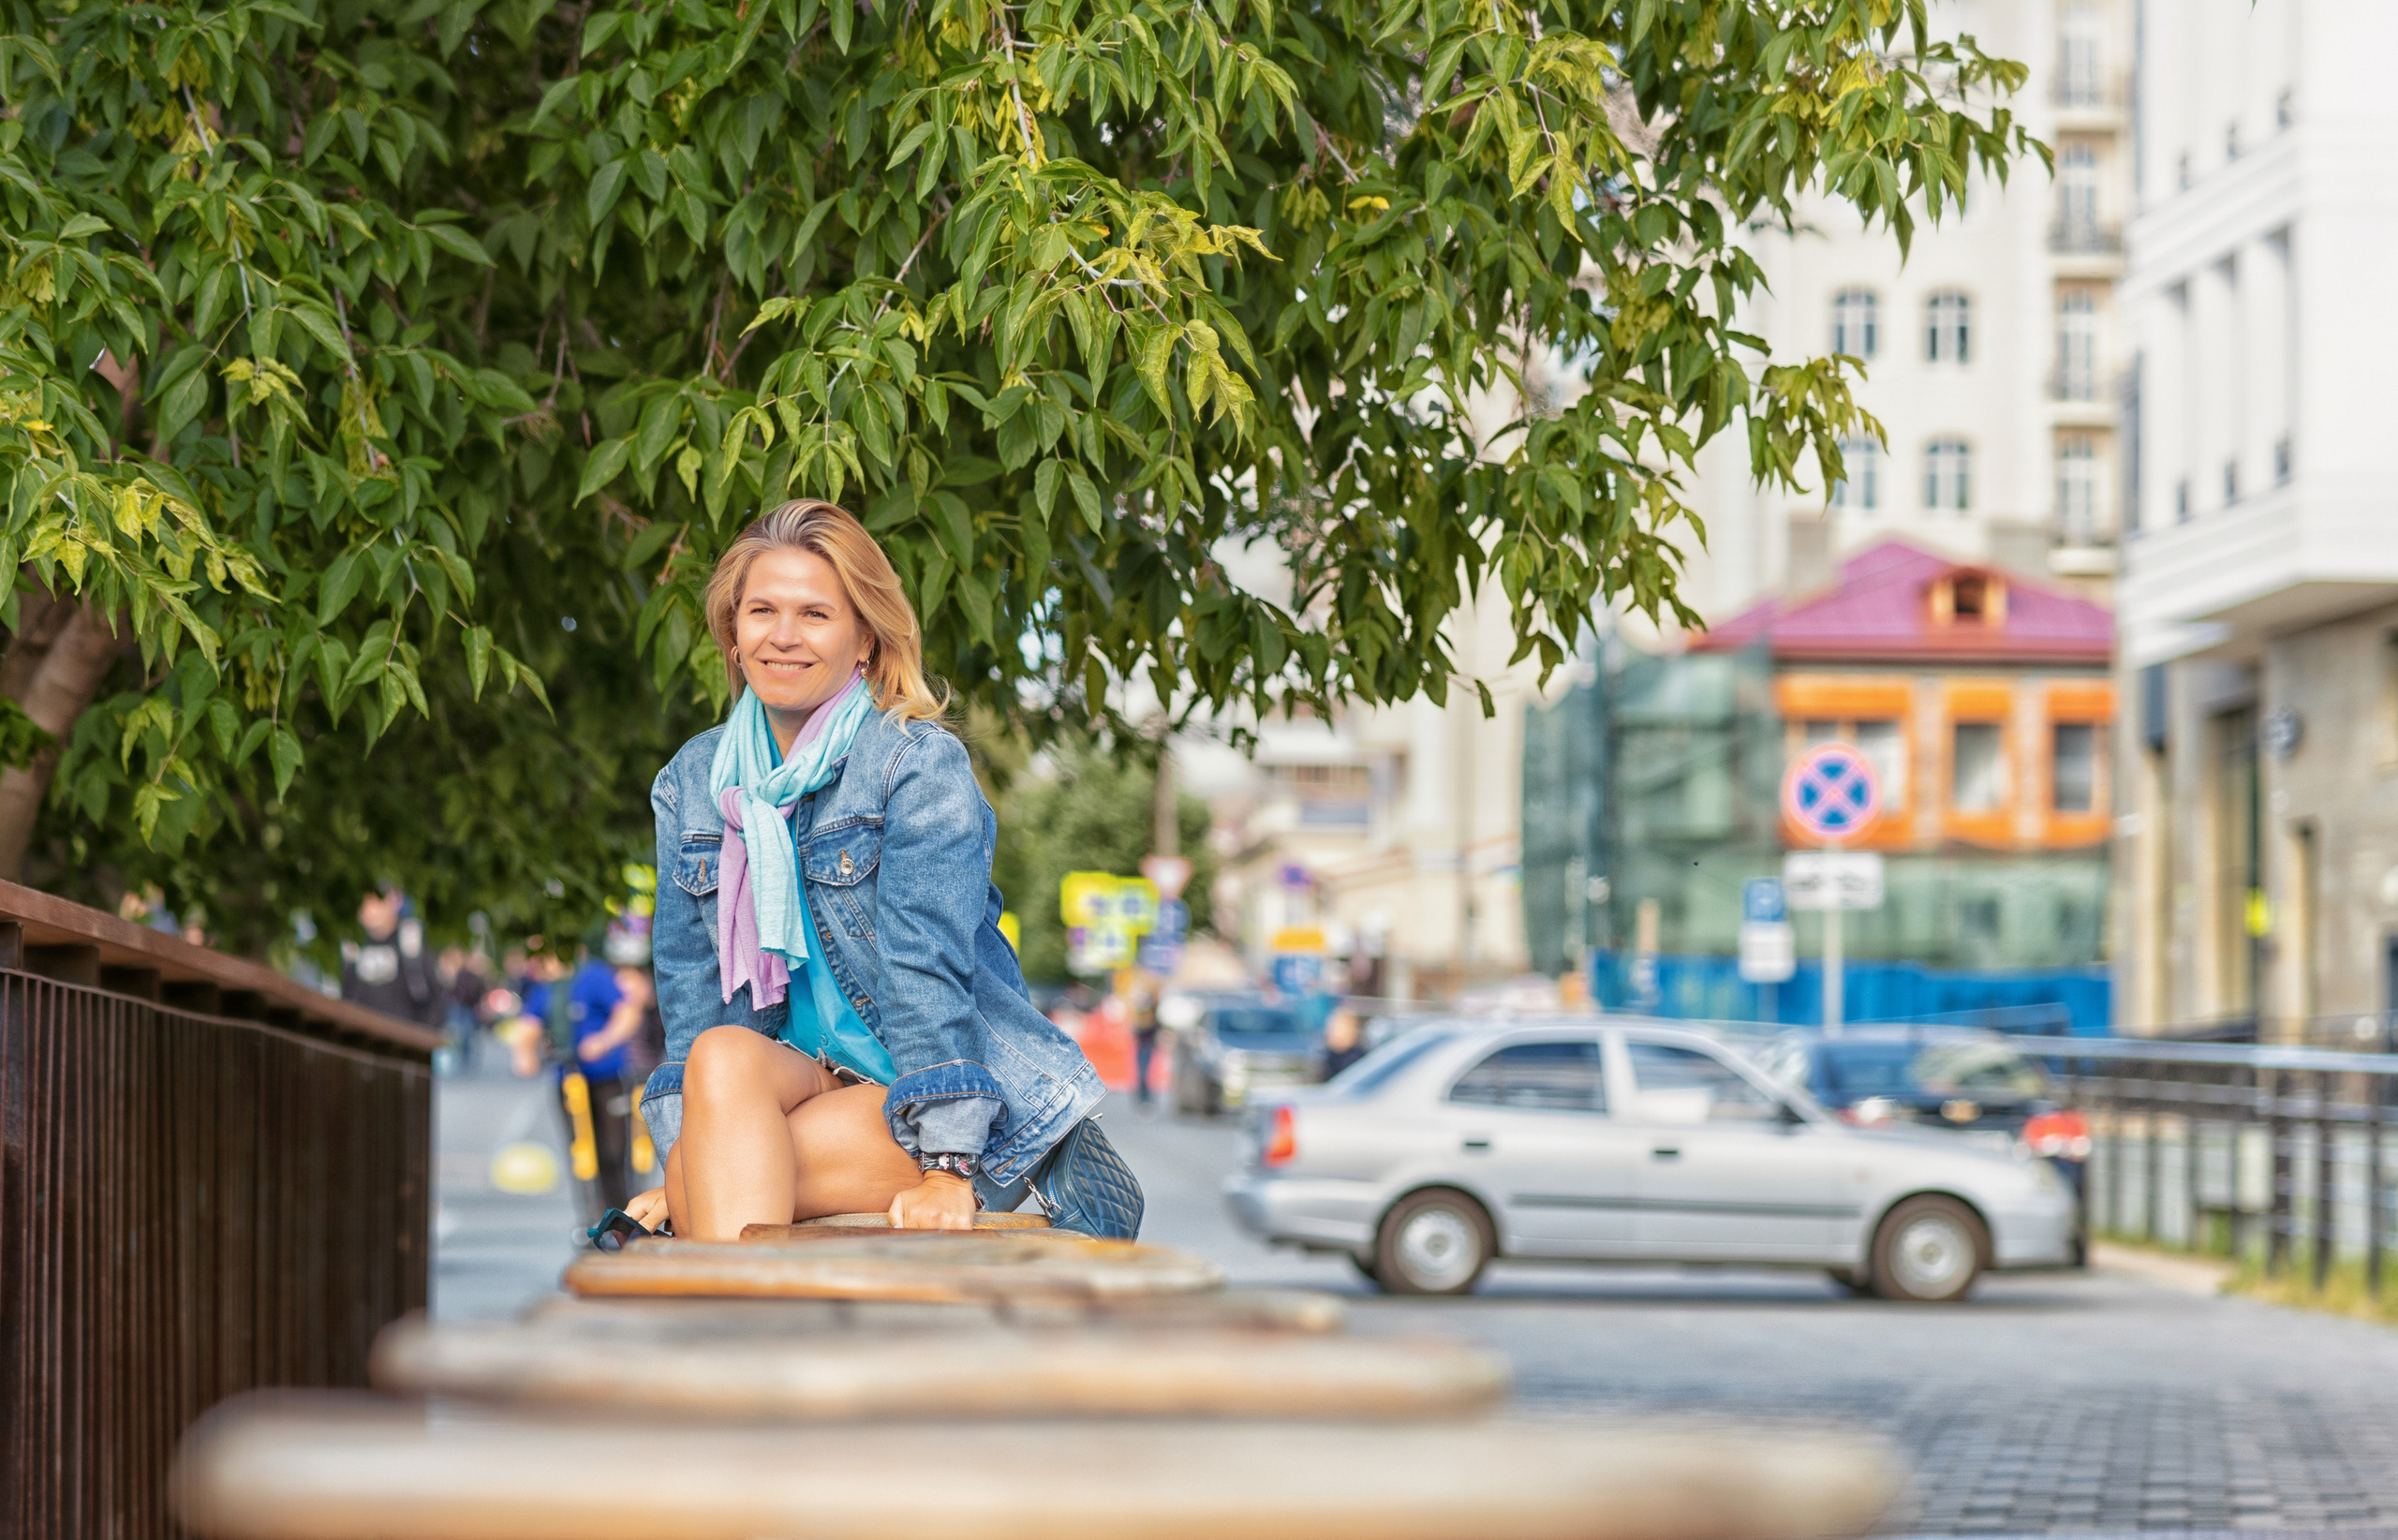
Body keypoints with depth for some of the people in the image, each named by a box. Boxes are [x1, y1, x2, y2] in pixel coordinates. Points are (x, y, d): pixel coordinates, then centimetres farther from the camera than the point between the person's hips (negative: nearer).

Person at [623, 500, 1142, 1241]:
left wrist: (946, 1170, -24)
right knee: (723, 1055, -30)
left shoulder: (921, 765, -9)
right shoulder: (694, 780, 7)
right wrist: (689, 1157, -7)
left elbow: (928, 965, -17)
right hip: (803, 1078, 5)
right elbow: (690, 974, 5)